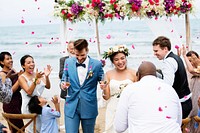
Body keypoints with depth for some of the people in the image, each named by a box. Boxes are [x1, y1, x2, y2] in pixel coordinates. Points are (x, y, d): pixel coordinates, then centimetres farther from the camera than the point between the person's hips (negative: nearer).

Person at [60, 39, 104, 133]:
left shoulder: (97, 64, -5)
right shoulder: (68, 62, 2)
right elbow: (64, 79, 11)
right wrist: (63, 84, -12)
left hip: (89, 107, -1)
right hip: (71, 106, 1)